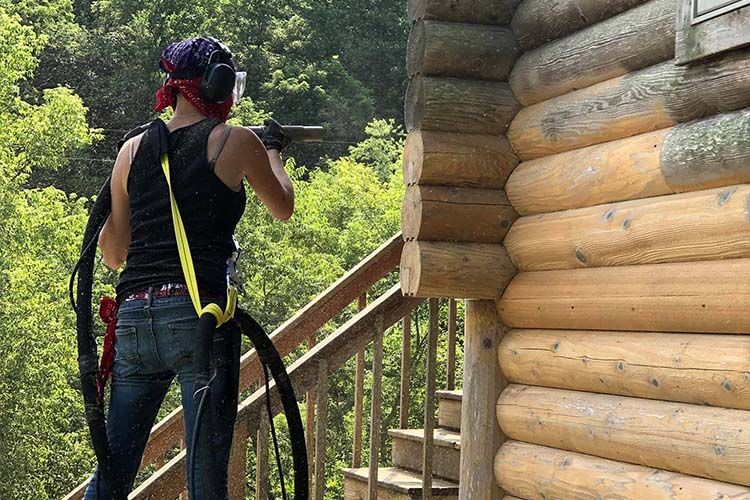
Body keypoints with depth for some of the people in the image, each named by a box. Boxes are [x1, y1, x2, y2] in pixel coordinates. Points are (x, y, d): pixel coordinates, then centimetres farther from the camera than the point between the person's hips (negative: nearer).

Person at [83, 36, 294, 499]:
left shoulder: (134, 149, 13)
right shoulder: (234, 141, 1)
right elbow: (283, 207, 19)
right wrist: (274, 151, 36)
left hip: (132, 317, 5)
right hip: (199, 314, -5)